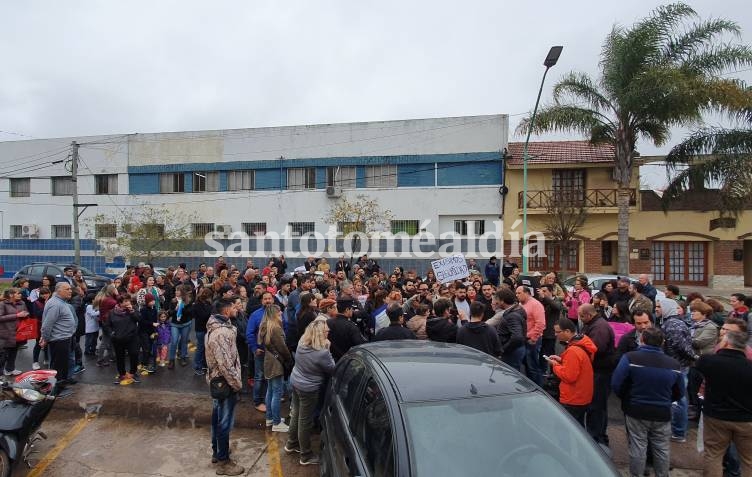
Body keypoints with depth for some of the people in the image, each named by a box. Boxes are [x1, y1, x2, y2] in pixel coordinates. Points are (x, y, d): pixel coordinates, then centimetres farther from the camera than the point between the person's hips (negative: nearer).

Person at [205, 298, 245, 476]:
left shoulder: (216, 327, 6)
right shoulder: (221, 333, -27)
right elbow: (225, 364, -27)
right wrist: (237, 383, -19)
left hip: (217, 381, 10)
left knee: (218, 419, 22)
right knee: (225, 422, 4)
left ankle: (217, 452, 38)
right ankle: (223, 462, 18)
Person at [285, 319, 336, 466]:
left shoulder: (301, 343, -10)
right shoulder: (322, 352, -30)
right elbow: (332, 369, -14)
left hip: (295, 382, 7)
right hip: (309, 389, -7)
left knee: (296, 414, 25)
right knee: (305, 421, 9)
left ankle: (291, 444, 45)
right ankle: (306, 456, 28)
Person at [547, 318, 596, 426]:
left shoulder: (573, 351, -26)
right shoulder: (582, 344, 4)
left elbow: (569, 376, -25)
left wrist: (555, 365, -12)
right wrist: (561, 360, 5)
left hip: (573, 400, -10)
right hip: (582, 397, 10)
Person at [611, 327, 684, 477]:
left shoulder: (630, 358, -16)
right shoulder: (673, 363, -4)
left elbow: (616, 384, -17)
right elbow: (680, 392, 6)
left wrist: (627, 398, 4)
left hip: (636, 411, -2)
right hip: (663, 414, 3)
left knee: (637, 448, 11)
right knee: (662, 450, 19)